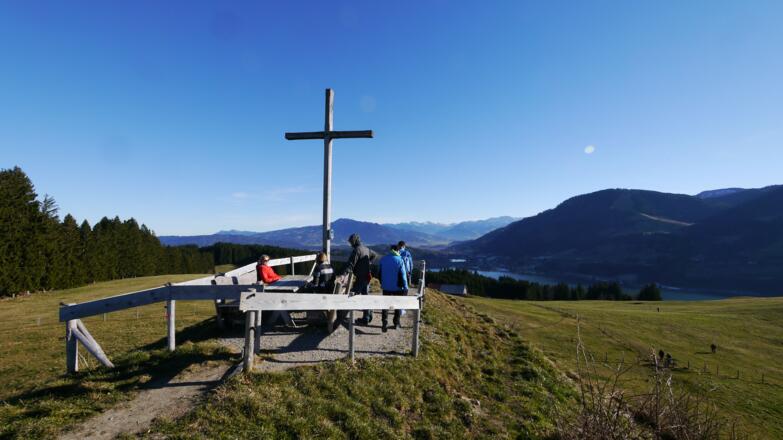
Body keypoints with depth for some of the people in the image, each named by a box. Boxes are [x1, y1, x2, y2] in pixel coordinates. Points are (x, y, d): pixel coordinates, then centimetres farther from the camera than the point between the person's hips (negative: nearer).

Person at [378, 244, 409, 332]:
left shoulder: (383, 259, 3)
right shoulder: (400, 260, -11)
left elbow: (380, 273, 10)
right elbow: (403, 275, -13)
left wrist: (382, 283, 23)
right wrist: (405, 288, -8)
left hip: (386, 287, 3)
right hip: (397, 287, -3)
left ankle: (384, 323, -7)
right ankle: (396, 323, 20)